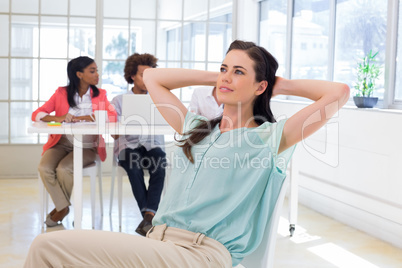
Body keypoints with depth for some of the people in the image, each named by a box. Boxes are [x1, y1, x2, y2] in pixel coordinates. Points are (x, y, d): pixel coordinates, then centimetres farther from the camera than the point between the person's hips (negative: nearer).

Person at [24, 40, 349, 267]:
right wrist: (214, 77, 26)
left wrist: (284, 84, 13)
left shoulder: (268, 138, 6)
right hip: (156, 241, 6)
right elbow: (152, 77, 29)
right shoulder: (196, 128, 23)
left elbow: (338, 92, -2)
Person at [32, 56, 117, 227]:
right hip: (61, 143, 1)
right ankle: (63, 207, -7)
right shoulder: (61, 93, 7)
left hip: (87, 147, -1)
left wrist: (83, 118, -19)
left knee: (63, 169, -28)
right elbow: (37, 114, 2)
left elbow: (112, 116, -9)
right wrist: (57, 118, -19)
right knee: (44, 168, -28)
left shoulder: (100, 94, 8)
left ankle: (61, 208, 0)